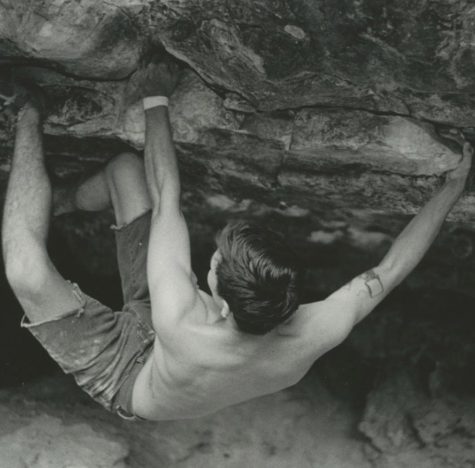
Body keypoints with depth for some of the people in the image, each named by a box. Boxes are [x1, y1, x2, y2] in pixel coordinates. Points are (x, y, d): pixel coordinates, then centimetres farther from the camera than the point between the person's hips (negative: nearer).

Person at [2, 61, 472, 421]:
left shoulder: (184, 324, -50)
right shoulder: (313, 338, -38)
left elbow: (165, 200, -40)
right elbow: (390, 268, -21)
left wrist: (155, 101, -27)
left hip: (125, 380, -4)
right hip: (161, 330, 4)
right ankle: (64, 204, 36)